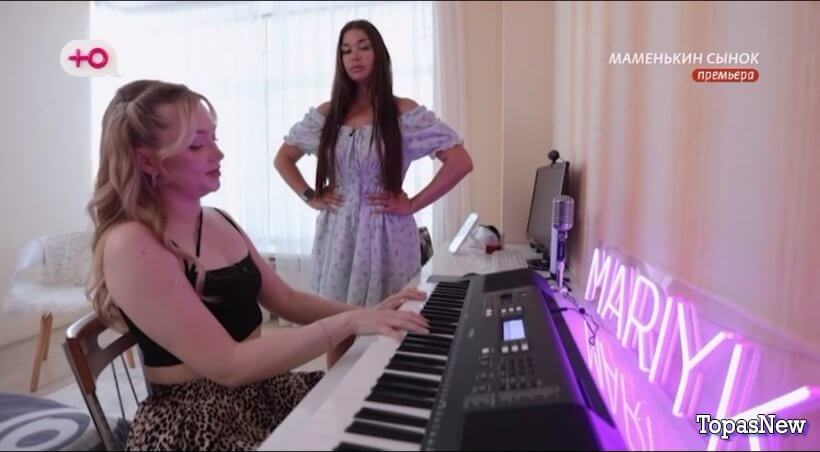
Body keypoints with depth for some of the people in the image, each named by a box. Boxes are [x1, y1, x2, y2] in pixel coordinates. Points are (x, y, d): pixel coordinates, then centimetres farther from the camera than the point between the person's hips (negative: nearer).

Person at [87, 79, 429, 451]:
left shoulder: (218, 221, 6)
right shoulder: (130, 246, -20)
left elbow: (285, 300, 9)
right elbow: (229, 366, -26)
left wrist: (363, 313, -4)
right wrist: (347, 323, -29)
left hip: (261, 389, 7)